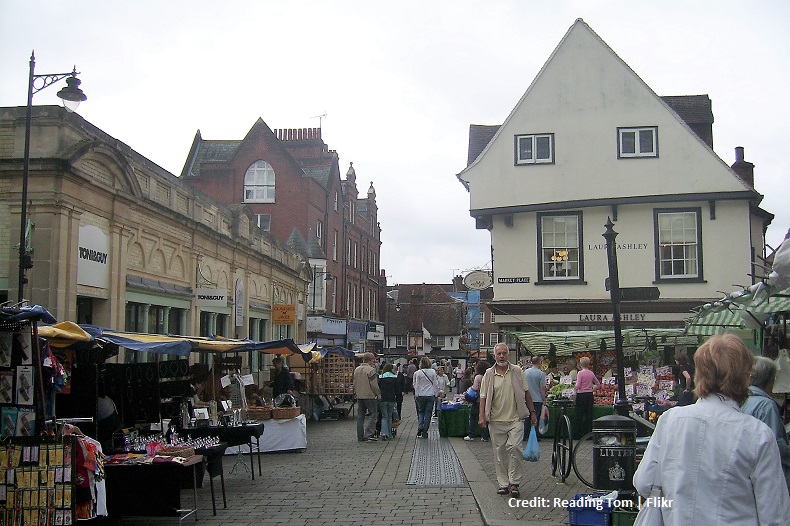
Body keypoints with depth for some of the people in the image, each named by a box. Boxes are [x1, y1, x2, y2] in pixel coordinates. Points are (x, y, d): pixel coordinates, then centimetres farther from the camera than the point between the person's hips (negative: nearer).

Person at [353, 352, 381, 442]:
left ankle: (360, 436, 12)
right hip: (369, 396, -7)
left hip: (359, 396, 7)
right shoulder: (371, 370, -13)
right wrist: (378, 394, -4)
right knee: (373, 414, -1)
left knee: (360, 416, 11)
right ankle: (368, 434, -10)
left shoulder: (356, 370, 12)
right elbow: (374, 385, -15)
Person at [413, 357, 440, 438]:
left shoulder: (418, 373, -5)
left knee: (421, 412, 14)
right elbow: (435, 384, 2)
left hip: (421, 395, 0)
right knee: (428, 413, 5)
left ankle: (420, 428, -4)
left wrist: (416, 395, 7)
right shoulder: (433, 372, -2)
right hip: (431, 395, 0)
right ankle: (425, 432, 6)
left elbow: (417, 385, -1)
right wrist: (437, 393, 12)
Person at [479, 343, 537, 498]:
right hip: (496, 420, 1)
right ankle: (503, 483, 16)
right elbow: (483, 396, 4)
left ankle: (514, 483, 0)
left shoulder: (517, 371, 4)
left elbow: (526, 393, 9)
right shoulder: (489, 374, 3)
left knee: (514, 448, -13)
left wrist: (532, 412, 8)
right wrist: (482, 416, -5)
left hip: (515, 418, -1)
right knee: (499, 452, 6)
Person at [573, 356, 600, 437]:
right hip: (590, 395, 5)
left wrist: (575, 388, 4)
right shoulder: (591, 373, 6)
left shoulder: (580, 373, -11)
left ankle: (580, 434, 3)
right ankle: (589, 433, 11)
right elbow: (598, 385, 14)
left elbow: (578, 386, -17)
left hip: (581, 395, -5)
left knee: (580, 414, 2)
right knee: (589, 414, 9)